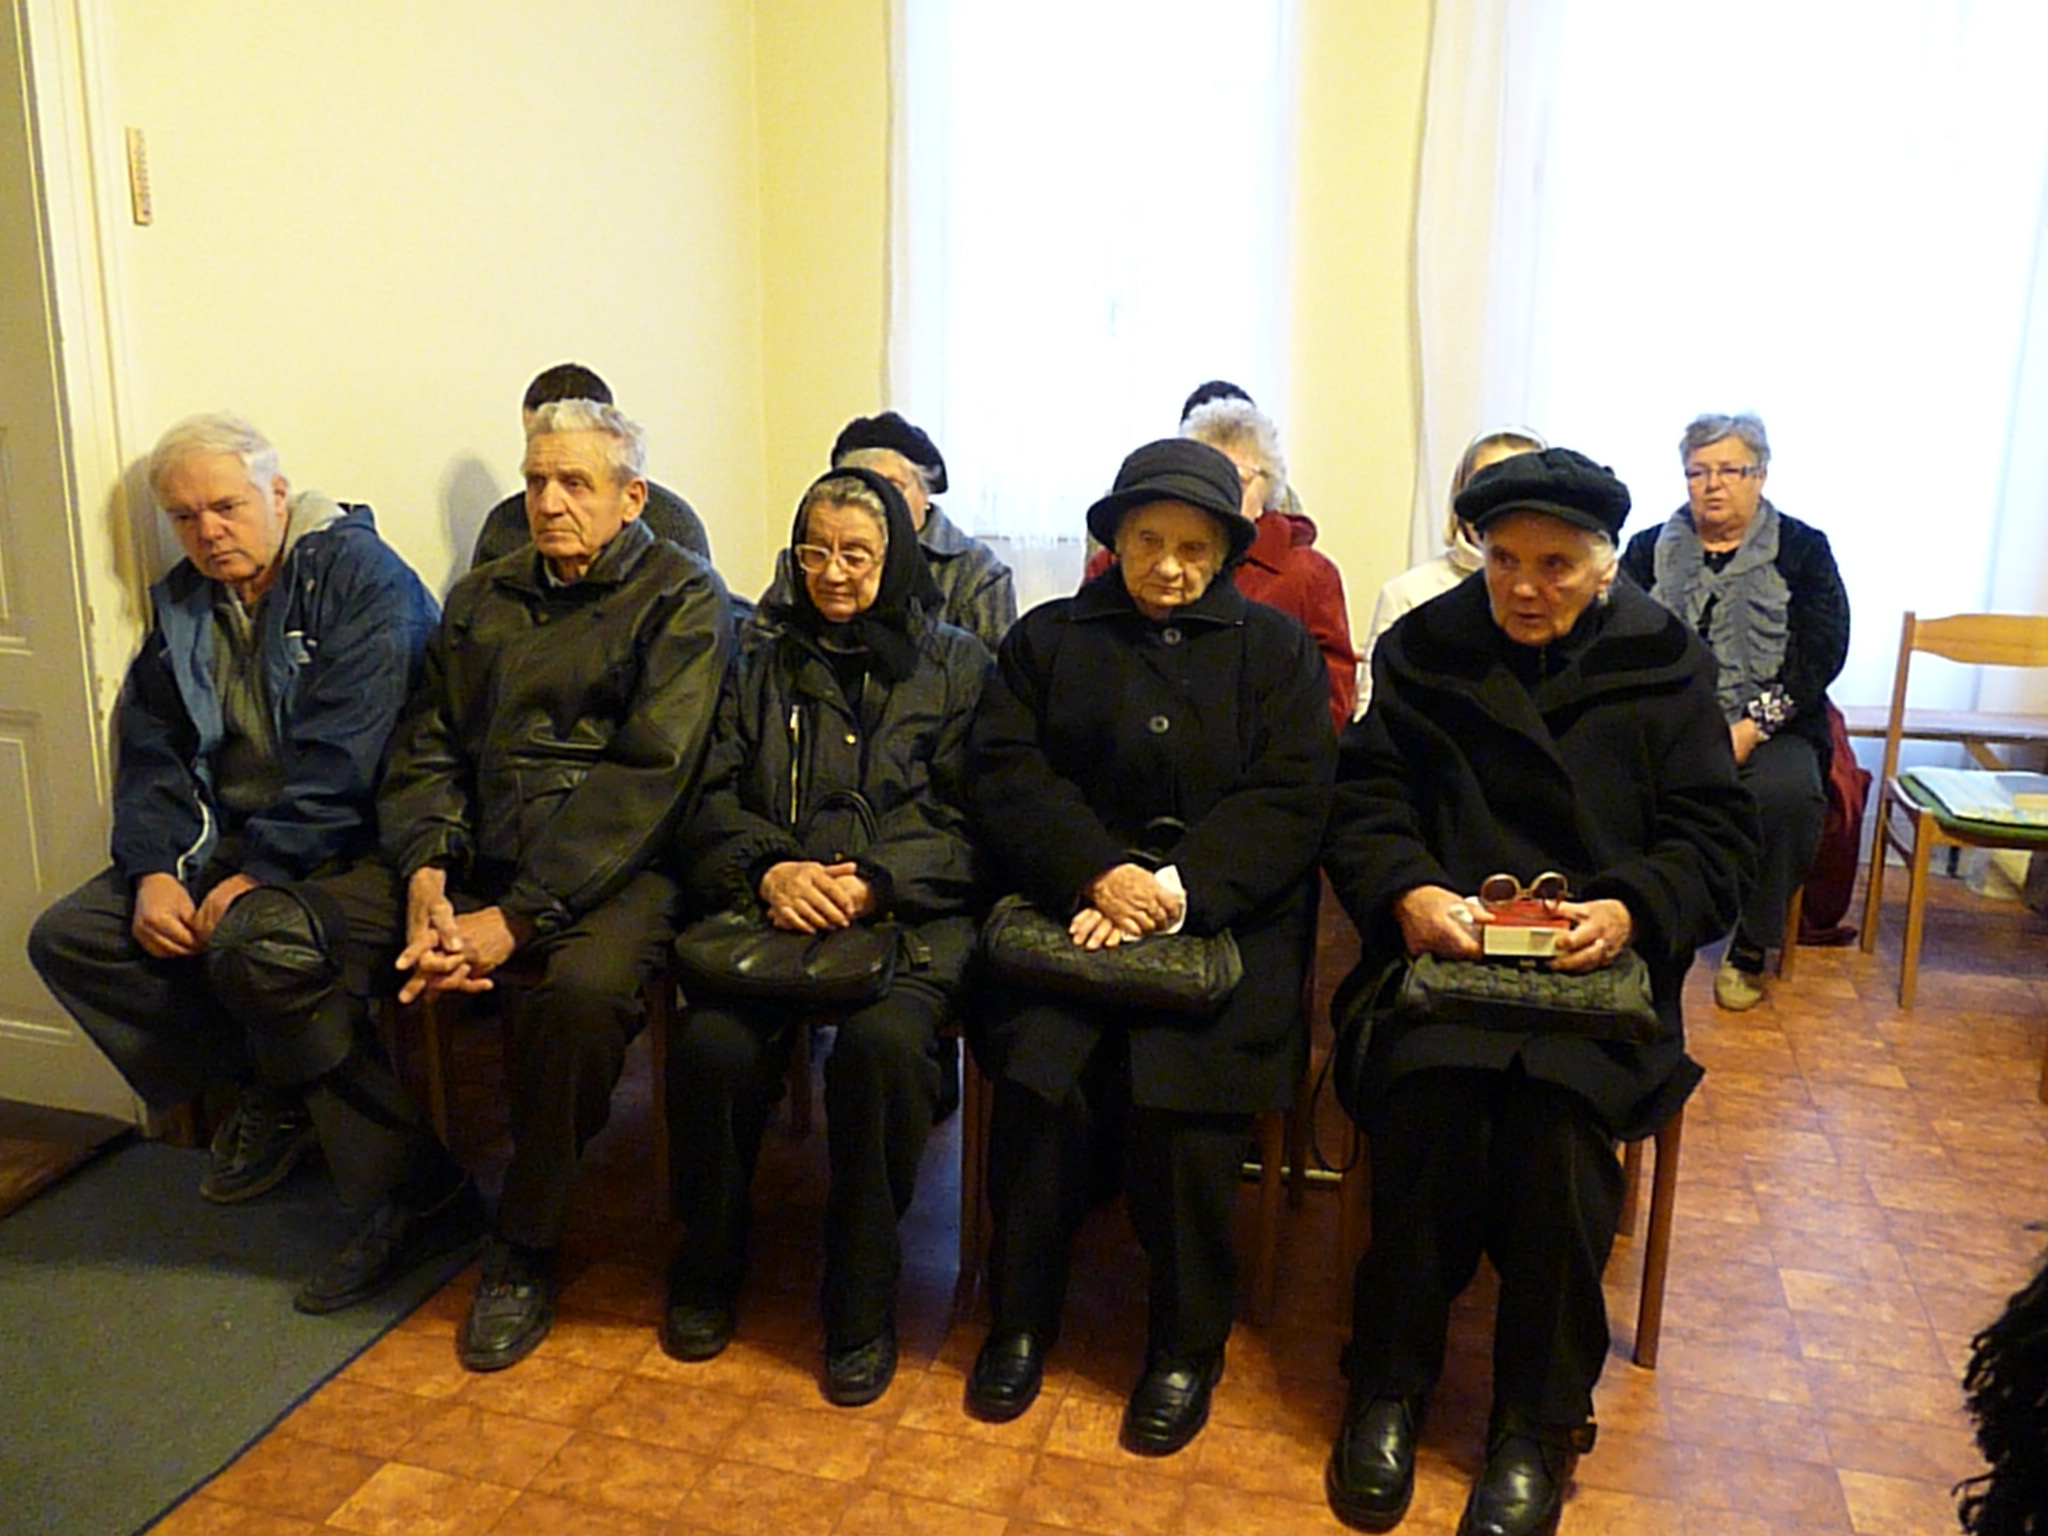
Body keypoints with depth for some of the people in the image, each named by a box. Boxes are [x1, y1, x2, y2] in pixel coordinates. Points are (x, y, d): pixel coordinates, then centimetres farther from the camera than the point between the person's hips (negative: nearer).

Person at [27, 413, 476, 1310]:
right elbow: (150, 752, 10)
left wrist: (258, 874, -24)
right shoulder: (182, 606, 13)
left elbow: (342, 757, -21)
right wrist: (153, 871, -7)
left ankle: (417, 1192, -24)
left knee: (253, 941, -34)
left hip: (349, 842, -8)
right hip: (226, 837, 8)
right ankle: (269, 1089, 4)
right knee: (67, 936, -4)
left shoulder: (360, 577, -11)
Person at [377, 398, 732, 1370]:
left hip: (613, 864, -5)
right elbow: (424, 749, 11)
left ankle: (525, 1248, -10)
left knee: (582, 988, -36)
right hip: (478, 857, 5)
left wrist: (517, 916, -20)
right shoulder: (480, 599, 19)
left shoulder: (683, 598, -1)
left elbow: (648, 775, -13)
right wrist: (426, 873, -10)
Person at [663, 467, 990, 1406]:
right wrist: (769, 869, -10)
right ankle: (707, 1269, 3)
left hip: (910, 912, -2)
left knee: (882, 1043, -33)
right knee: (711, 1047, -27)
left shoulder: (955, 663, 11)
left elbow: (969, 823, 3)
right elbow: (715, 796, 11)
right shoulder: (762, 658, 19)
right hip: (770, 905, 2)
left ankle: (862, 1305, -11)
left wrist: (873, 882, -14)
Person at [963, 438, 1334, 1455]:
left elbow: (1289, 801, 1)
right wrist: (1102, 874, -14)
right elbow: (1003, 774, 3)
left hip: (1225, 916, -1)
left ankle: (1188, 1343, -2)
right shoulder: (1048, 638, 16)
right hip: (1069, 903, 1)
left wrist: (1177, 887, -15)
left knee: (1181, 1093, -25)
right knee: (1039, 1076, -25)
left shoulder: (1276, 647, 14)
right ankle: (1020, 1317, -2)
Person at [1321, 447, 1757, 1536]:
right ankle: (1390, 1377, -7)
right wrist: (1406, 890, -16)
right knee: (1428, 1100, -28)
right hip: (1442, 945, 0)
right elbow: (1362, 795, 5)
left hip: (1596, 958, 0)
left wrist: (1631, 910, -14)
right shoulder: (1424, 648, 12)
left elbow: (1714, 835, 7)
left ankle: (1540, 1423, -8)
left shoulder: (1664, 663, 11)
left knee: (1558, 1118, -28)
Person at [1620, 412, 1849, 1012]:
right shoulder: (1649, 550, 17)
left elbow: (1821, 650, 0)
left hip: (1769, 728, -1)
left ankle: (1748, 951, -13)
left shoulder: (1802, 550, 11)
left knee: (1787, 792, -33)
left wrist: (1753, 727, -13)